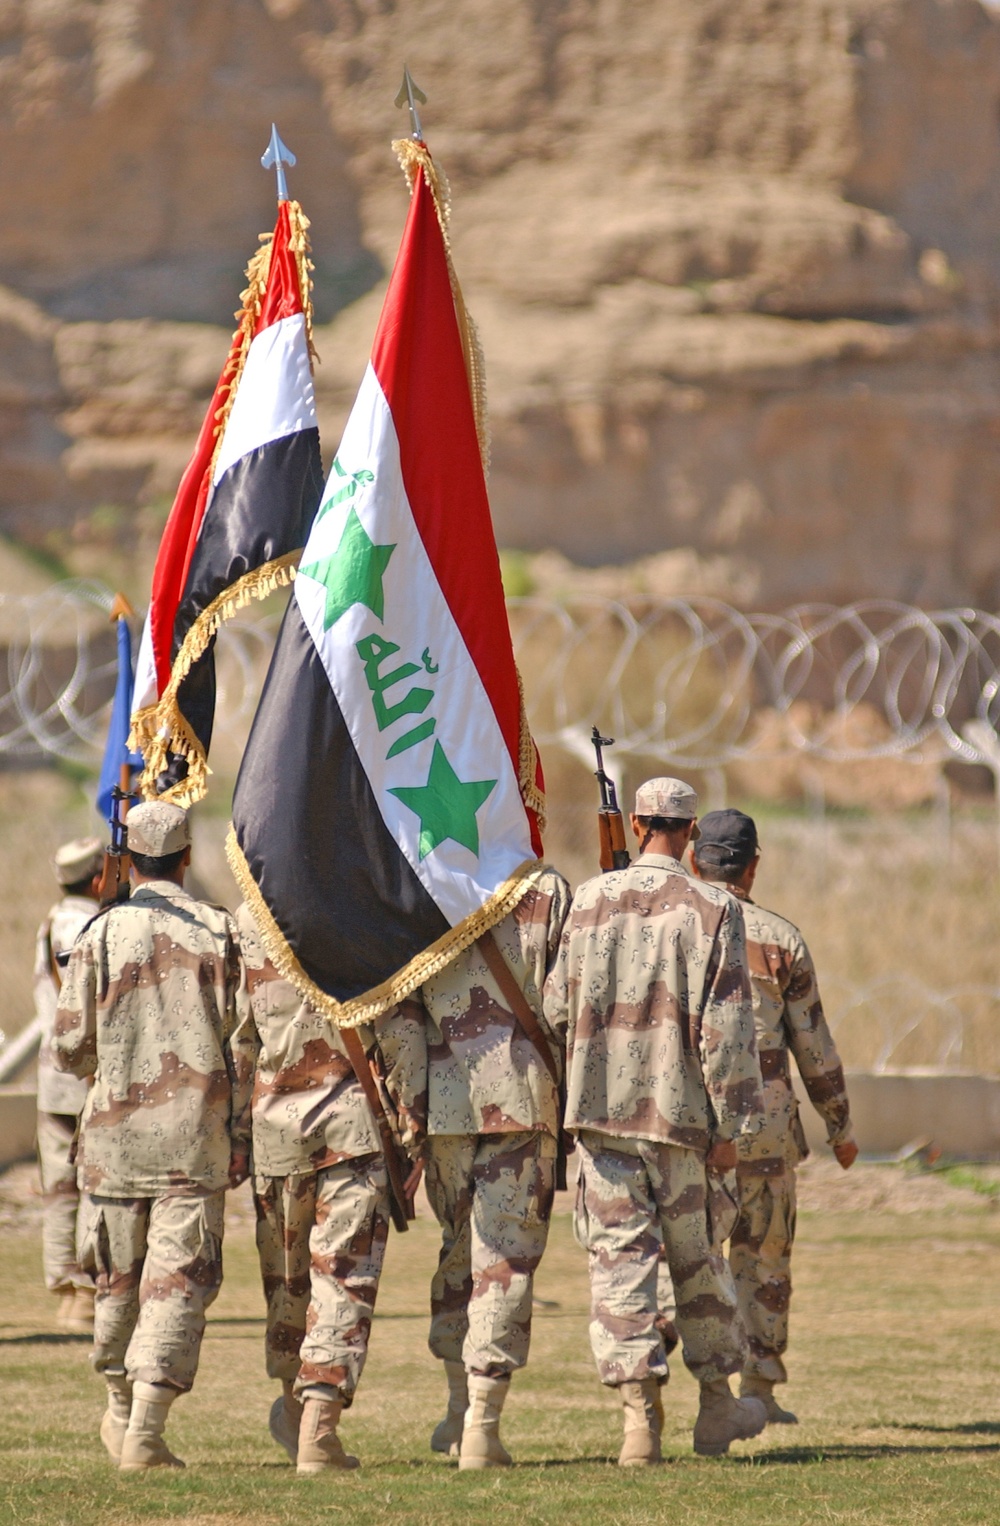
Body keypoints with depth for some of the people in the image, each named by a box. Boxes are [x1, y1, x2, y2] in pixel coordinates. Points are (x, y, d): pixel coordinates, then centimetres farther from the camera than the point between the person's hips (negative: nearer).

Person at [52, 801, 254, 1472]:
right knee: (179, 1279, -3)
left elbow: (70, 1050, -1)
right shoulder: (220, 933, -2)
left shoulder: (100, 936, -2)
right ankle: (147, 1428, -13)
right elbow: (244, 1043, -3)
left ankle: (121, 1410, 32)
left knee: (119, 1277, 16)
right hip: (196, 1139, -1)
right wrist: (241, 1134, 3)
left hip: (116, 1131, 1)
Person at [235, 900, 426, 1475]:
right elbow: (402, 1028, -7)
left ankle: (295, 1400, 35)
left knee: (286, 1273, 19)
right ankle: (319, 1421, -10)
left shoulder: (249, 917, 1)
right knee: (345, 1276, -1)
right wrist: (412, 1128, -2)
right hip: (356, 1121, -2)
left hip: (275, 1120, 2)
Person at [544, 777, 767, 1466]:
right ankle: (717, 1403, 27)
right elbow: (728, 1029, -9)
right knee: (699, 1256, 14)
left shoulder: (591, 901, 1)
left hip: (602, 1107, 1)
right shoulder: (713, 911, -6)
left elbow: (558, 1009, 7)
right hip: (684, 1114, -1)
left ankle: (640, 1405, -10)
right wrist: (730, 1125, -5)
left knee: (619, 1256, 1)